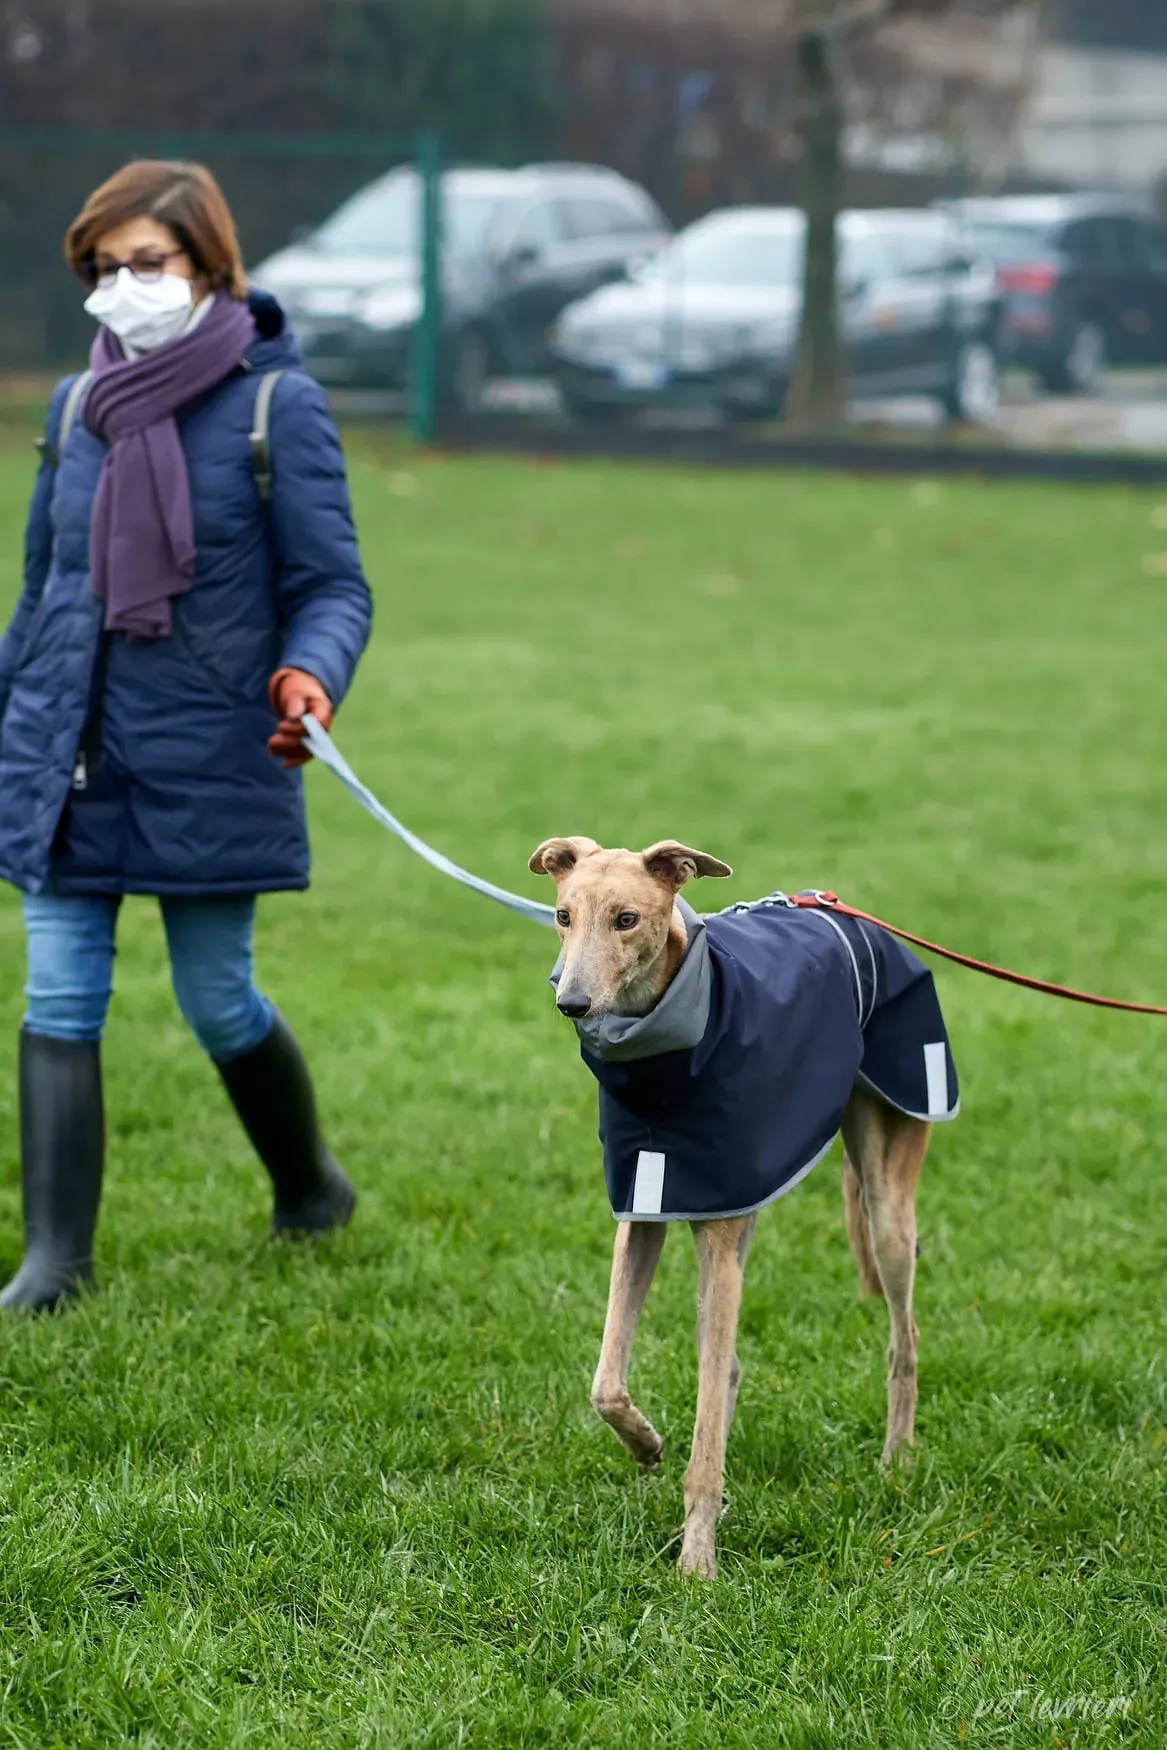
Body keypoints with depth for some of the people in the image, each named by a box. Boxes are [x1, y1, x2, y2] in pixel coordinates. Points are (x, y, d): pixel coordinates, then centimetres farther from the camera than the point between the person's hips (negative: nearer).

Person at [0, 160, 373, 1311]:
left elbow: (332, 584, -6)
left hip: (206, 762, -4)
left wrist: (308, 676, -26)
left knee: (217, 1004, 6)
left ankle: (309, 1185, 33)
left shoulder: (276, 404, -5)